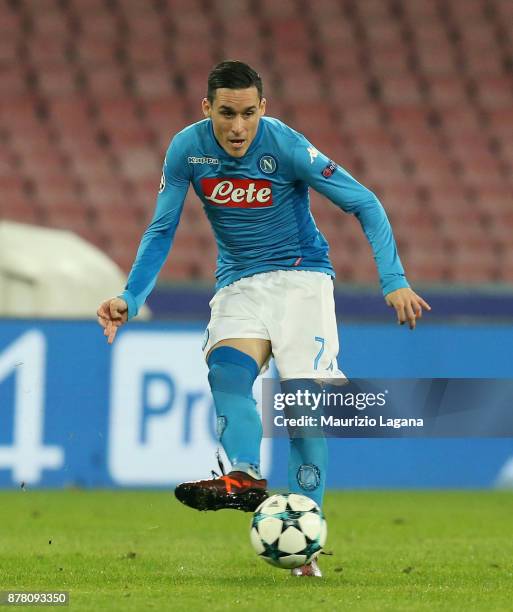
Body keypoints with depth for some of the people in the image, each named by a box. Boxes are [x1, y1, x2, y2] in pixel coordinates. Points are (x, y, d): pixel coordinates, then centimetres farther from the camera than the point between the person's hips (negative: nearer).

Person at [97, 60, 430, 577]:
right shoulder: (187, 149, -9)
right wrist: (130, 298, -9)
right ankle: (245, 476, -49)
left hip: (301, 277, -3)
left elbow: (364, 204, -11)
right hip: (238, 285, 3)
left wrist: (393, 280, -21)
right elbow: (161, 231, 3)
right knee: (225, 370, -28)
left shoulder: (286, 147, -17)